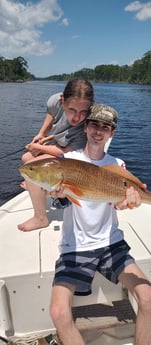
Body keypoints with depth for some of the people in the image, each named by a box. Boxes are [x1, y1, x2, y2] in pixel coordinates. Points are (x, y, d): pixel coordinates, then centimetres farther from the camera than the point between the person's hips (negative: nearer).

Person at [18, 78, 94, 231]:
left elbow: (67, 152, -28)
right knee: (26, 158, 21)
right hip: (57, 143, 7)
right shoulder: (56, 100, -28)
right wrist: (41, 134, -2)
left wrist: (39, 148, -18)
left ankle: (40, 218, -11)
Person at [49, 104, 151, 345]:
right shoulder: (68, 159, -3)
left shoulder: (117, 164, 4)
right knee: (59, 313, -19)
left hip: (111, 243, 2)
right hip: (74, 247, -2)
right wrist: (58, 191, -46)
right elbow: (58, 186, -20)